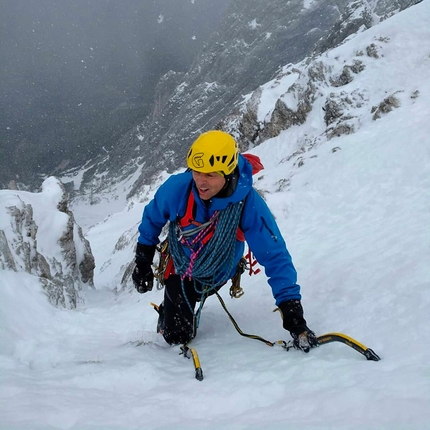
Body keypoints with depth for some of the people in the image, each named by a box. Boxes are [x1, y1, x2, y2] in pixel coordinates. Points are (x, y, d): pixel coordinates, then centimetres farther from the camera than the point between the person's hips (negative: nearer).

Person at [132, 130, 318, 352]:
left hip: (217, 275, 0)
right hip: (180, 266, 0)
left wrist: (292, 312, -39)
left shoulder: (249, 203, -36)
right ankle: (167, 311, 33)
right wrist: (142, 262, -1)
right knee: (177, 336, 3)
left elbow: (275, 256, -33)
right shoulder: (177, 187, -33)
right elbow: (152, 219, -9)